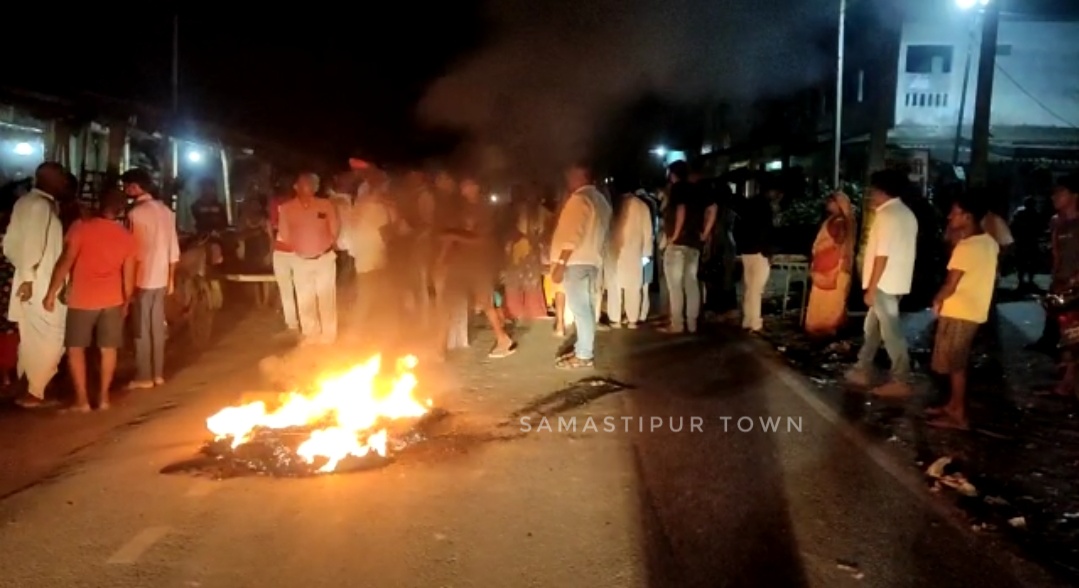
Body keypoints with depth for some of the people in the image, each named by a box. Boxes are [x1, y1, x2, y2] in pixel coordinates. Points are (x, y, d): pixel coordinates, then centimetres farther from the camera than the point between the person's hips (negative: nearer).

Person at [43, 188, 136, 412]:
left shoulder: (81, 227, -9)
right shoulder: (127, 237, 1)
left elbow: (65, 262, -13)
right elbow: (128, 275, 4)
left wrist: (51, 293, -7)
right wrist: (126, 301, 16)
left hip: (82, 299, -3)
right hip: (112, 299, 3)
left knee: (75, 347, 9)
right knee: (108, 348, 11)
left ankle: (81, 399, 7)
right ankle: (103, 397, 14)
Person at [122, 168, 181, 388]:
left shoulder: (136, 213, -14)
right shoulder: (165, 210, 7)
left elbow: (135, 252, -14)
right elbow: (174, 248, 9)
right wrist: (171, 278, 16)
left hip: (143, 278, -7)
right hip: (161, 277, 7)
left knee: (142, 329, 2)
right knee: (157, 326, 13)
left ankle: (143, 377, 8)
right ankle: (158, 374, 18)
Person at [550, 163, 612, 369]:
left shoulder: (579, 199, -13)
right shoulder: (600, 199, 17)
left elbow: (572, 235, -21)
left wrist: (560, 263, -21)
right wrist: (597, 253, 21)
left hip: (576, 261, -10)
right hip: (592, 260, 10)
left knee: (579, 307, -7)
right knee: (585, 306, 14)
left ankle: (584, 355, -4)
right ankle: (584, 348, 20)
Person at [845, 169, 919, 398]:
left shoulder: (886, 215, -16)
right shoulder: (907, 214, 13)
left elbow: (882, 256, -21)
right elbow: (907, 251, 15)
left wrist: (871, 288, -18)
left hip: (885, 283, -9)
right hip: (898, 281, 9)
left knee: (891, 331, -3)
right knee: (872, 326, 17)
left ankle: (900, 381, 2)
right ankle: (863, 370, 25)